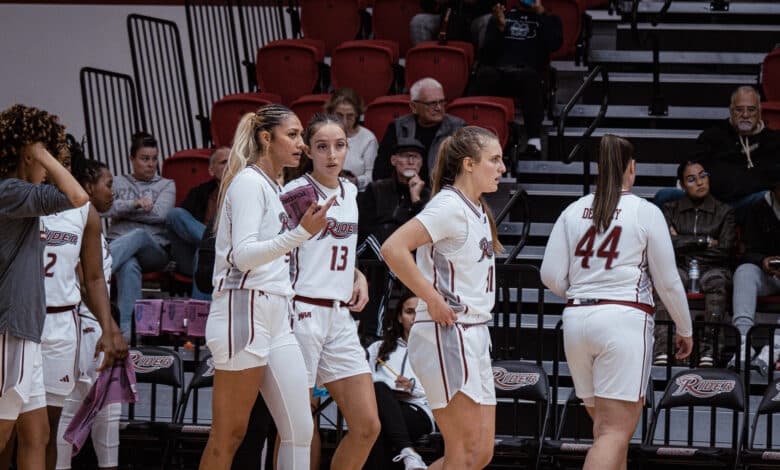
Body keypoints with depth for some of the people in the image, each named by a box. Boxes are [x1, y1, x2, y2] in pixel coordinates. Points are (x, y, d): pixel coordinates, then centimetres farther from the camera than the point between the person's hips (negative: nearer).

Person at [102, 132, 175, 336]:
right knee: (129, 266, -39)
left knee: (139, 235, -39)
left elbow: (160, 213, -2)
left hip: (154, 249, -1)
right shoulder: (118, 182, 21)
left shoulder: (166, 185, 19)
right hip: (119, 246, 1)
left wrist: (120, 210, 0)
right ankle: (125, 329, -49)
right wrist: (134, 204, -11)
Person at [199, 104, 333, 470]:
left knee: (299, 429, 2)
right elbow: (243, 254, -20)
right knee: (228, 436, -6)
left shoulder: (271, 186, 19)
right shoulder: (249, 182, -9)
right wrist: (301, 233, -28)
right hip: (244, 313, -9)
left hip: (274, 318, 9)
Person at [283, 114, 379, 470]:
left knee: (367, 426, 2)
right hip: (303, 314, -7)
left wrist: (358, 276, 12)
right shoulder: (295, 193, -8)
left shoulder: (349, 192, 14)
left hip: (340, 317, 7)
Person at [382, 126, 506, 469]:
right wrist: (433, 301, -18)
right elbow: (393, 249, -25)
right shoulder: (449, 206, -13)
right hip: (446, 334, -9)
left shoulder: (477, 210, 15)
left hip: (474, 336, 9)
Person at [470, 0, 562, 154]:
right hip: (499, 71, 2)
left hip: (527, 73, -1)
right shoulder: (501, 16, 28)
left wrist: (540, 13, 5)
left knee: (528, 75, -39)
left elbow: (554, 44, 1)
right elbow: (488, 52, 15)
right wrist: (500, 28, 0)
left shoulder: (549, 20, 24)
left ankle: (534, 139, -50)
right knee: (485, 74, -35)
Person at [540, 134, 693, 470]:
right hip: (625, 317, -5)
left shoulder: (573, 212, 8)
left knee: (604, 424, 18)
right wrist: (684, 329, 16)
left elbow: (551, 276, 4)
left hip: (577, 318, 5)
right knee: (616, 431, -9)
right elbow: (668, 282, 1)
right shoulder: (646, 213, -1)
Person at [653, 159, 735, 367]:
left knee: (718, 281, -37)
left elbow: (725, 250, 1)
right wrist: (706, 241, -2)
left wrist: (683, 242, 2)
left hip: (712, 268, 0)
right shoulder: (671, 210, 14)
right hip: (680, 267, 0)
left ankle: (708, 349, -49)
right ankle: (663, 349, -50)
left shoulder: (724, 212, 13)